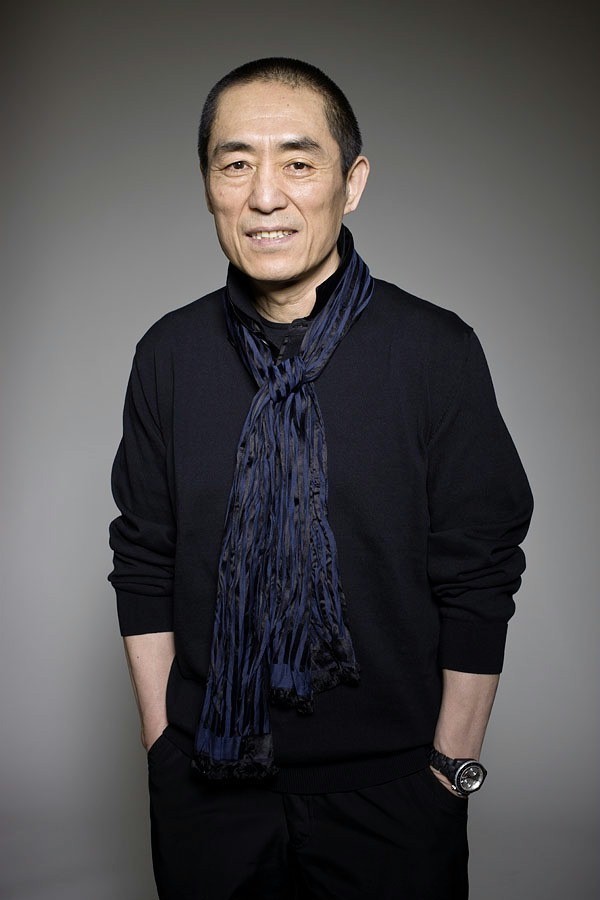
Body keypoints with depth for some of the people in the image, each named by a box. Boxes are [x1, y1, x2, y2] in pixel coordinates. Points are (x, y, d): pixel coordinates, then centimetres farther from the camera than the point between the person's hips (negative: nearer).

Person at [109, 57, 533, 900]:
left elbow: (477, 580, -8)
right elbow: (144, 567, 2)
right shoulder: (167, 355, -4)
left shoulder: (437, 351, -12)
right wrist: (161, 743, 2)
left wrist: (452, 764, -5)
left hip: (389, 785, -2)